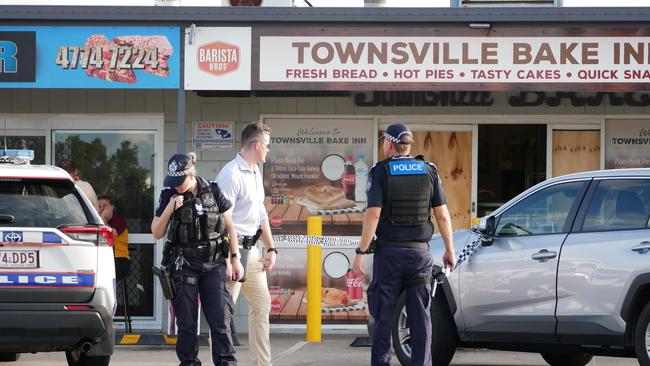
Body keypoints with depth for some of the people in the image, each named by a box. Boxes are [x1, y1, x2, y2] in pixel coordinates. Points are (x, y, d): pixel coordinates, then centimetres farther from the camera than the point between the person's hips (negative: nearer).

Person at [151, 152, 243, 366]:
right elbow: (156, 233, 2)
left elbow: (229, 226, 9)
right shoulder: (169, 196, 1)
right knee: (186, 322, 3)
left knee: (220, 320, -5)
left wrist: (235, 259, 7)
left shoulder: (213, 192, 1)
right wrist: (170, 209, -13)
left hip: (214, 265, 0)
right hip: (183, 266, 0)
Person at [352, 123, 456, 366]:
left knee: (384, 316, 5)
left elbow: (373, 214, -13)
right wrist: (449, 250, 12)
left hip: (389, 252, -2)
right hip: (419, 253, 2)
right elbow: (442, 215, 4)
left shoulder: (381, 172, -4)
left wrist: (361, 252, -10)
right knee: (420, 316, 4)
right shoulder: (429, 171, 5)